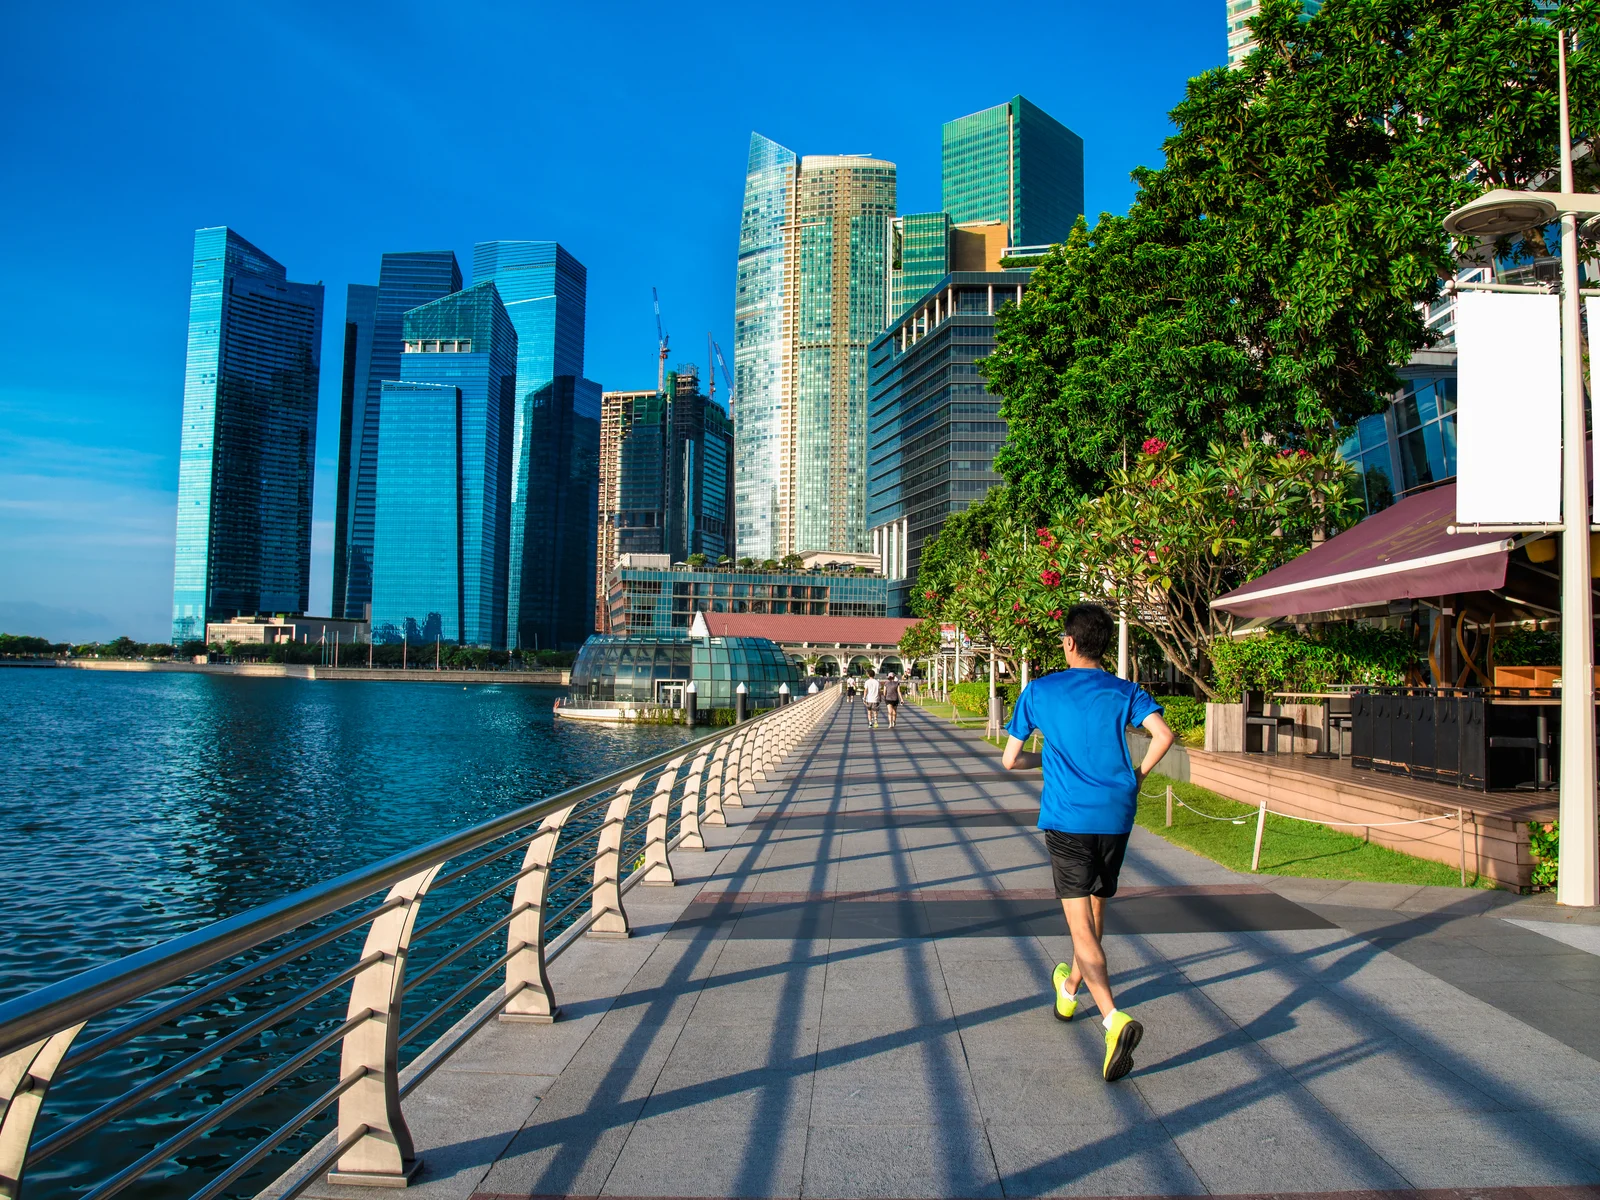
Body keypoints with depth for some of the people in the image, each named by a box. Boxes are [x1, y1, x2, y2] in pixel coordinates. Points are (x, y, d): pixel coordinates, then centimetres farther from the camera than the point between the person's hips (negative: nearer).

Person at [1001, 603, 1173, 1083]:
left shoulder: (1038, 692, 3)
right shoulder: (1125, 692, 6)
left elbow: (1010, 760, 6)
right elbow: (1163, 735, -11)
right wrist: (1138, 776, 5)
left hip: (1066, 819, -3)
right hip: (1115, 818, 3)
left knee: (1081, 927, -5)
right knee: (1095, 910, 22)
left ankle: (1115, 1018, -26)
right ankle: (1069, 989, 44)